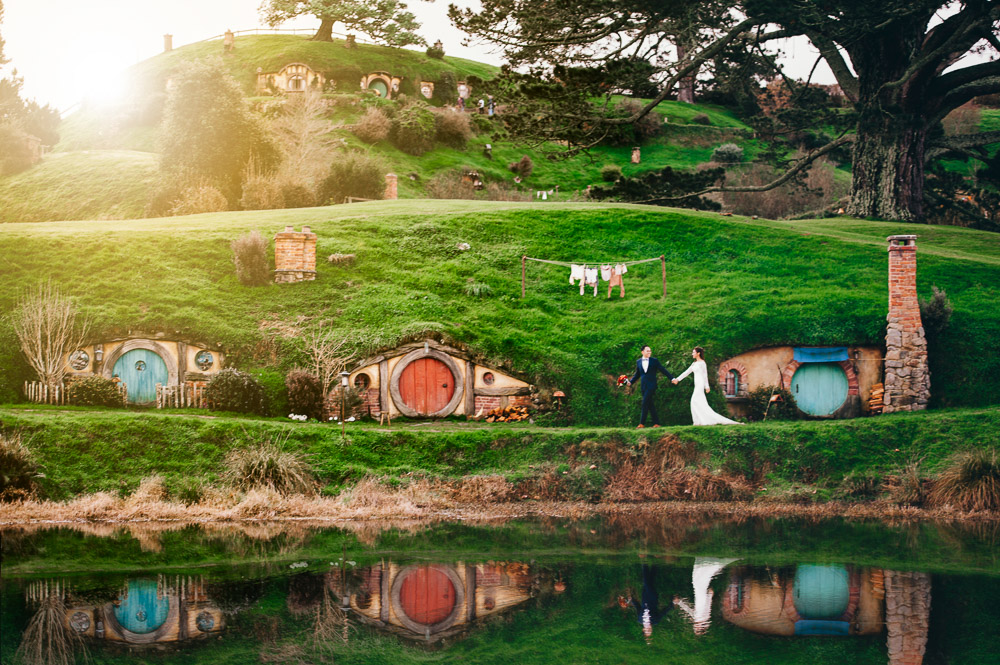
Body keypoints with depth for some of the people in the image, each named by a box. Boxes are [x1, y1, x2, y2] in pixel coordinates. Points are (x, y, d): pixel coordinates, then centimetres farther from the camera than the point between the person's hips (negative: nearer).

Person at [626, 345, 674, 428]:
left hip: (651, 385, -4)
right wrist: (630, 382, 6)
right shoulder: (638, 362, 12)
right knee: (650, 405, 5)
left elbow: (663, 370, 3)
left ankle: (642, 423, -12)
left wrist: (672, 378, -1)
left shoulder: (654, 361, 2)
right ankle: (656, 423, 10)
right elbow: (637, 374, 20)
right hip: (643, 386, 4)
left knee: (645, 403, -13)